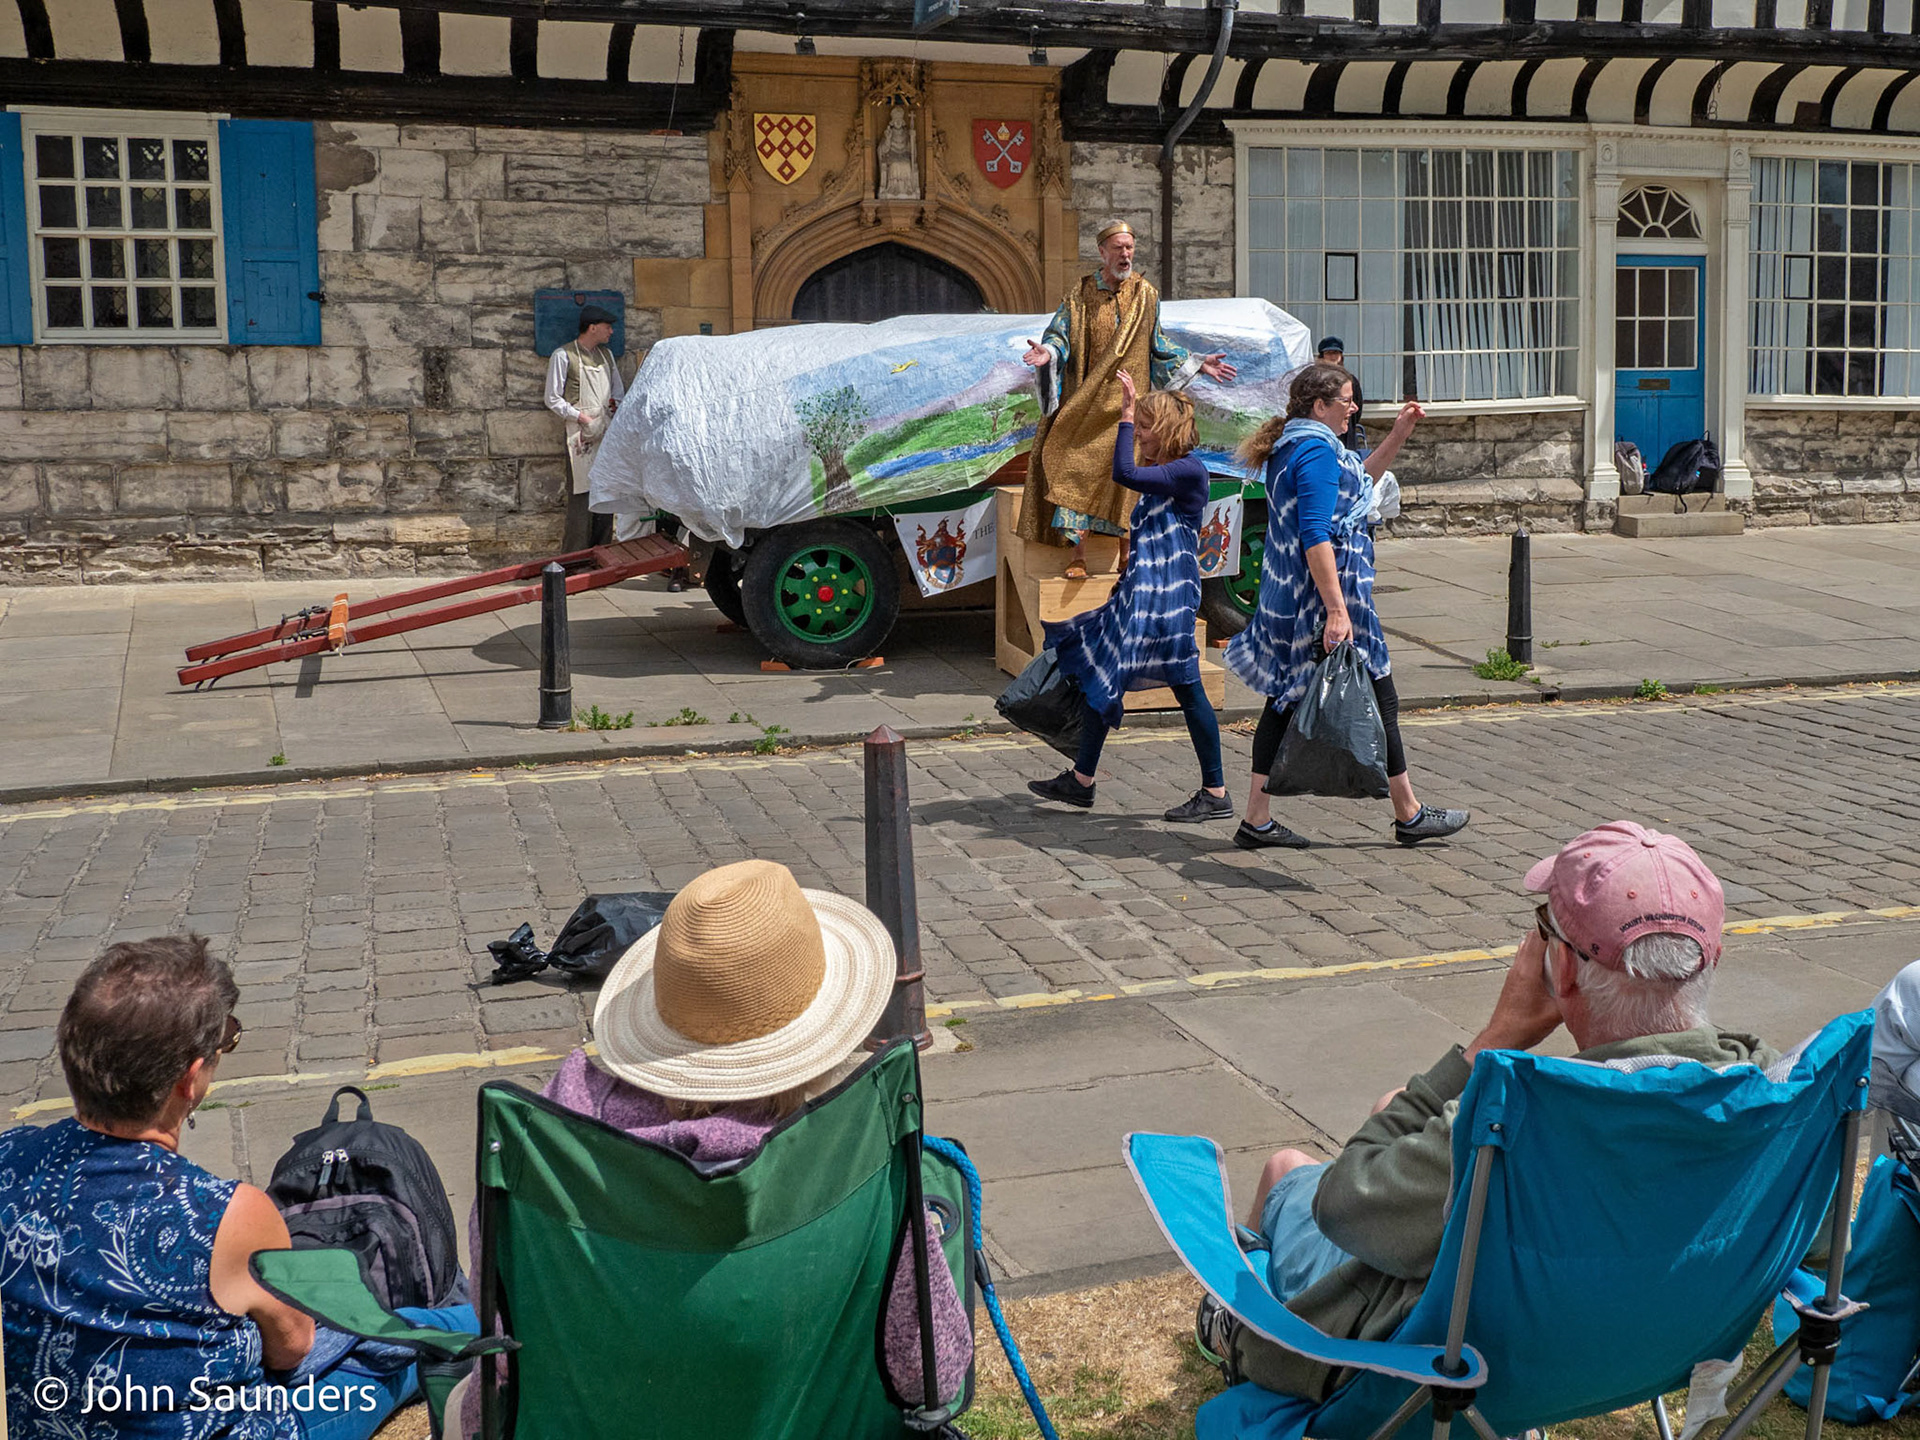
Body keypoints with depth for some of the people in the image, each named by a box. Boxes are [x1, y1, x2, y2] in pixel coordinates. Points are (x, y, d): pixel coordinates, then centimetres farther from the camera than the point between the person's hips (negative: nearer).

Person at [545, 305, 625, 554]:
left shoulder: (606, 354, 16)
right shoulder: (564, 355, -3)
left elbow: (618, 388, 25)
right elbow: (553, 400, -5)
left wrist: (615, 403, 3)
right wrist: (583, 417, -13)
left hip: (608, 432, 6)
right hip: (581, 434, -6)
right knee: (581, 494, -8)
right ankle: (576, 555, -6)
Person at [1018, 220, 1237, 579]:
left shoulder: (1146, 296, 9)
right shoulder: (1082, 294, 3)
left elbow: (1158, 346, 17)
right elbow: (1061, 334, -4)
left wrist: (1196, 364, 13)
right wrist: (1048, 351, -26)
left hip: (1128, 401, 2)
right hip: (1088, 401, -2)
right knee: (1079, 467, -11)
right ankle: (1077, 555, -11)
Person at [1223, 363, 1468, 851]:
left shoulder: (1292, 446, 14)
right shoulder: (1318, 451, -17)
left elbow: (1356, 484, 30)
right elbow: (1316, 536, -25)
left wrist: (1397, 435, 23)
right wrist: (1337, 610, -28)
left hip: (1288, 600, 10)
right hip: (1324, 595, -10)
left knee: (1286, 701, 10)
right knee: (1378, 701, 3)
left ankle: (1256, 819, 9)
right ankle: (1409, 815, 15)